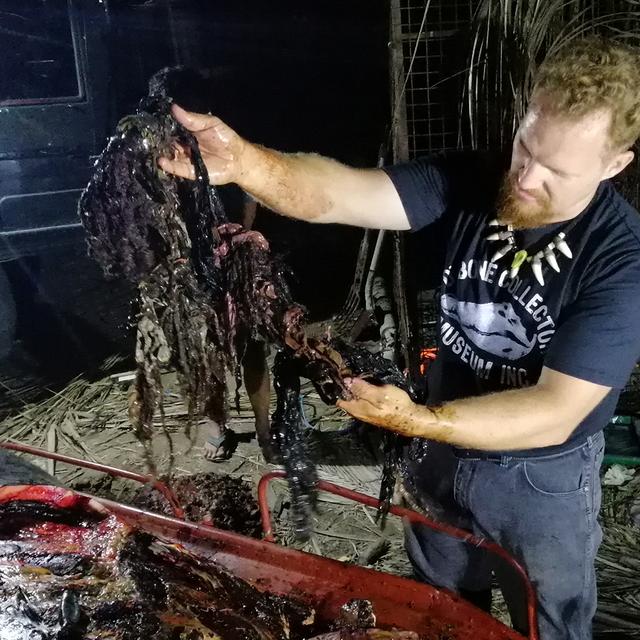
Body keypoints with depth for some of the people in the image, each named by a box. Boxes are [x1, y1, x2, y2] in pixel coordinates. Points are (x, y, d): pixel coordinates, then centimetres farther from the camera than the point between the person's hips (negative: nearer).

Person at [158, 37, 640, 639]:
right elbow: (336, 193, -29)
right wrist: (242, 161, -49)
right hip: (444, 451, 4)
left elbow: (556, 412, -29)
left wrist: (415, 421, -40)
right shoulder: (467, 182, -16)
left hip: (542, 479, -4)